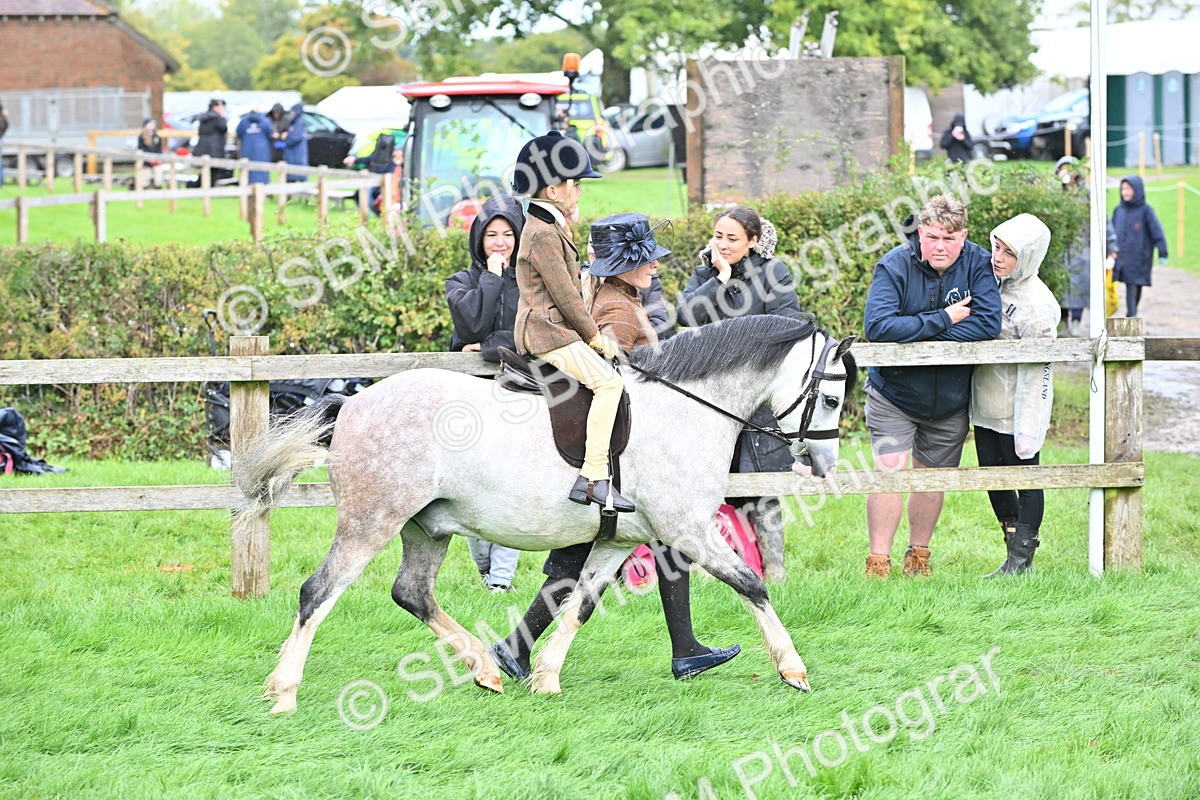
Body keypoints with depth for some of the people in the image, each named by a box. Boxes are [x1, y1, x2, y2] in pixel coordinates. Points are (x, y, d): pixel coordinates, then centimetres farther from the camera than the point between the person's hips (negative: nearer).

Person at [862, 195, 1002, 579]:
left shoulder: (977, 264, -11)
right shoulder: (895, 266, -17)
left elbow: (987, 324, -22)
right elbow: (878, 326, -29)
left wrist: (918, 333, -24)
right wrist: (944, 320, -26)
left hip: (950, 399, 3)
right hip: (894, 393, -2)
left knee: (933, 475, 12)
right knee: (889, 471, -12)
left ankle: (918, 555, 29)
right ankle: (878, 561, -3)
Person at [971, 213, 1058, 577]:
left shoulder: (1037, 304, -19)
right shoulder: (991, 282, 4)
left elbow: (1036, 372, -19)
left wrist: (1027, 428, -20)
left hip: (1016, 410, -8)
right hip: (985, 405, 8)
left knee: (1025, 477, 2)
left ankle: (1022, 559, 9)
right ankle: (1014, 553, 23)